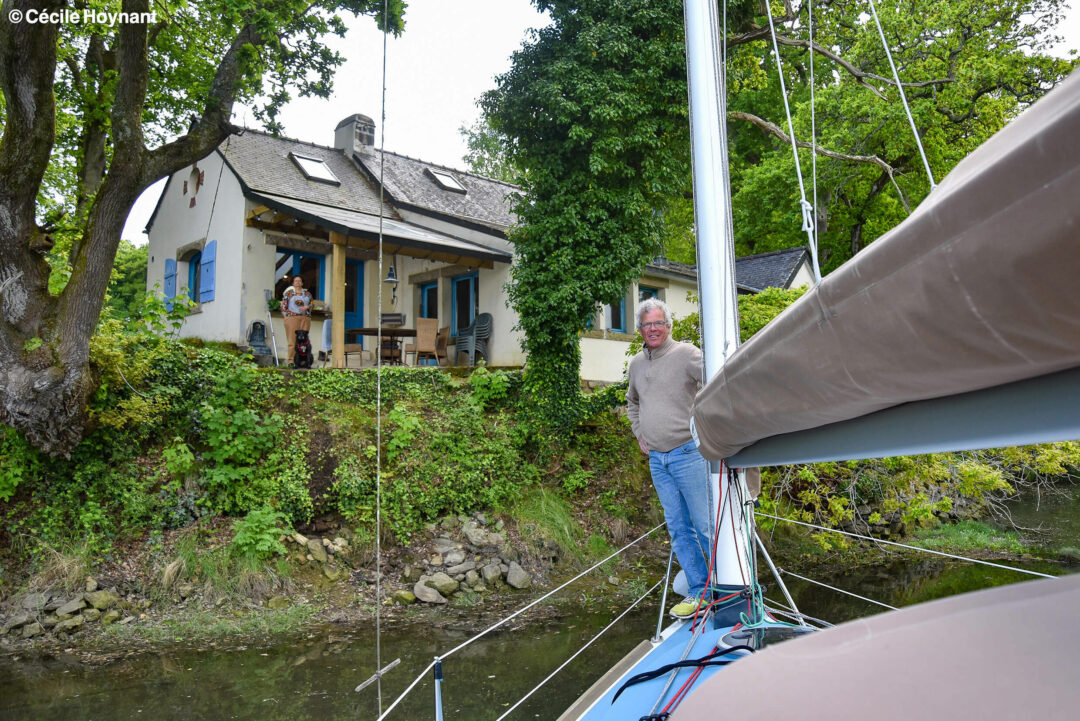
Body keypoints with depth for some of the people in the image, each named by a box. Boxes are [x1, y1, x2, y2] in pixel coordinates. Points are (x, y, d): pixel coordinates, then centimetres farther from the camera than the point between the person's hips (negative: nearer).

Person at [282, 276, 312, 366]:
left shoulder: (307, 294, 18)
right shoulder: (288, 293, 11)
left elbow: (311, 304, 17)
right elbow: (283, 305, 7)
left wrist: (307, 307, -5)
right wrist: (285, 317, -3)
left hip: (305, 318, 2)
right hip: (291, 317, -2)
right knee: (292, 340, -7)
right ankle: (291, 361, -7)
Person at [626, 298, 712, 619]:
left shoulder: (686, 353, -8)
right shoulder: (636, 363, 13)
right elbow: (632, 402, 30)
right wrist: (639, 434, 19)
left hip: (688, 453, -6)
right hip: (656, 460, 7)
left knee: (705, 525, -3)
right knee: (678, 529, 10)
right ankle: (699, 591, 19)